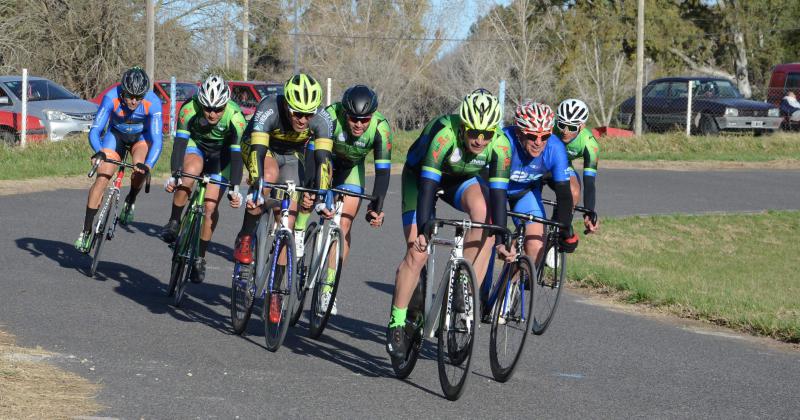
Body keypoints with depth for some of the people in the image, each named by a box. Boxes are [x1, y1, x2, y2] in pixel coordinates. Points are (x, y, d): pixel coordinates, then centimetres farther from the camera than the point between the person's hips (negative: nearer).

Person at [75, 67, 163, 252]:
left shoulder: (153, 102, -34)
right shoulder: (111, 98, -32)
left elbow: (156, 140, -37)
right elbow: (95, 130, -34)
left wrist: (147, 165, -55)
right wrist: (98, 152, -54)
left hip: (141, 136, -1)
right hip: (116, 134, 1)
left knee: (140, 166, -31)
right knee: (102, 178, -13)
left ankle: (130, 201, -2)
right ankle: (86, 231, -4)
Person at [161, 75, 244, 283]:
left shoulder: (235, 118, -33)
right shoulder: (189, 110, -31)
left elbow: (236, 154, -32)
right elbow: (179, 142, -33)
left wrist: (235, 188, -41)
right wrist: (174, 175, -45)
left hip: (221, 153, 0)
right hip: (195, 144, 0)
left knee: (211, 207, -11)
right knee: (190, 173, -35)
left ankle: (200, 257, 7)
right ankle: (174, 223, -16)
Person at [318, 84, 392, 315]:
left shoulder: (380, 128, -30)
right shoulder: (331, 116, -35)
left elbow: (383, 170, -29)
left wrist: (377, 205, -38)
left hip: (351, 168, 0)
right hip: (326, 162, 0)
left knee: (344, 226, -9)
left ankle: (328, 287, -3)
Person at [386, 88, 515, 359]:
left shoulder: (500, 145, -27)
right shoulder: (444, 133, -37)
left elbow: (498, 194, -25)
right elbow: (427, 185, -38)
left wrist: (500, 242, -30)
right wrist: (421, 231, -45)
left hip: (460, 180, 3)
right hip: (420, 175, -3)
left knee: (483, 210, -30)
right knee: (418, 252, -14)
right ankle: (396, 324, -1)